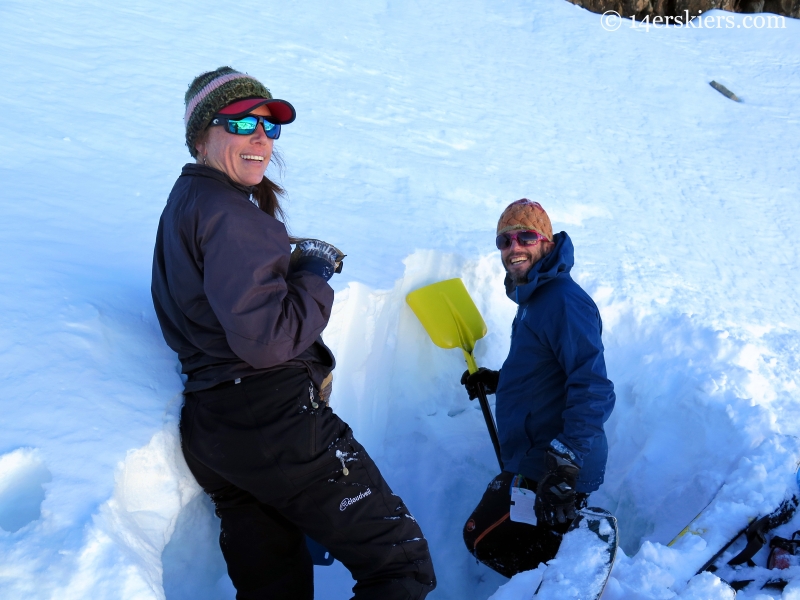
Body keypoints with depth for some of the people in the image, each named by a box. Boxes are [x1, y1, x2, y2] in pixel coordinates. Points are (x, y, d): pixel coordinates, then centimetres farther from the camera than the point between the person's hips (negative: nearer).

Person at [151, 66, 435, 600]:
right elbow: (265, 339, -22)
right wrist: (315, 277, -7)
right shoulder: (230, 215, -16)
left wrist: (294, 261, 8)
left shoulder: (184, 202, 15)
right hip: (275, 423, -10)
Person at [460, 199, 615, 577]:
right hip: (536, 459, 11)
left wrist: (566, 464, -34)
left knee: (485, 538, -7)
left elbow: (592, 388, -27)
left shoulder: (563, 300, -19)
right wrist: (496, 380, 19)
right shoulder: (534, 299, 15)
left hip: (552, 469, -11)